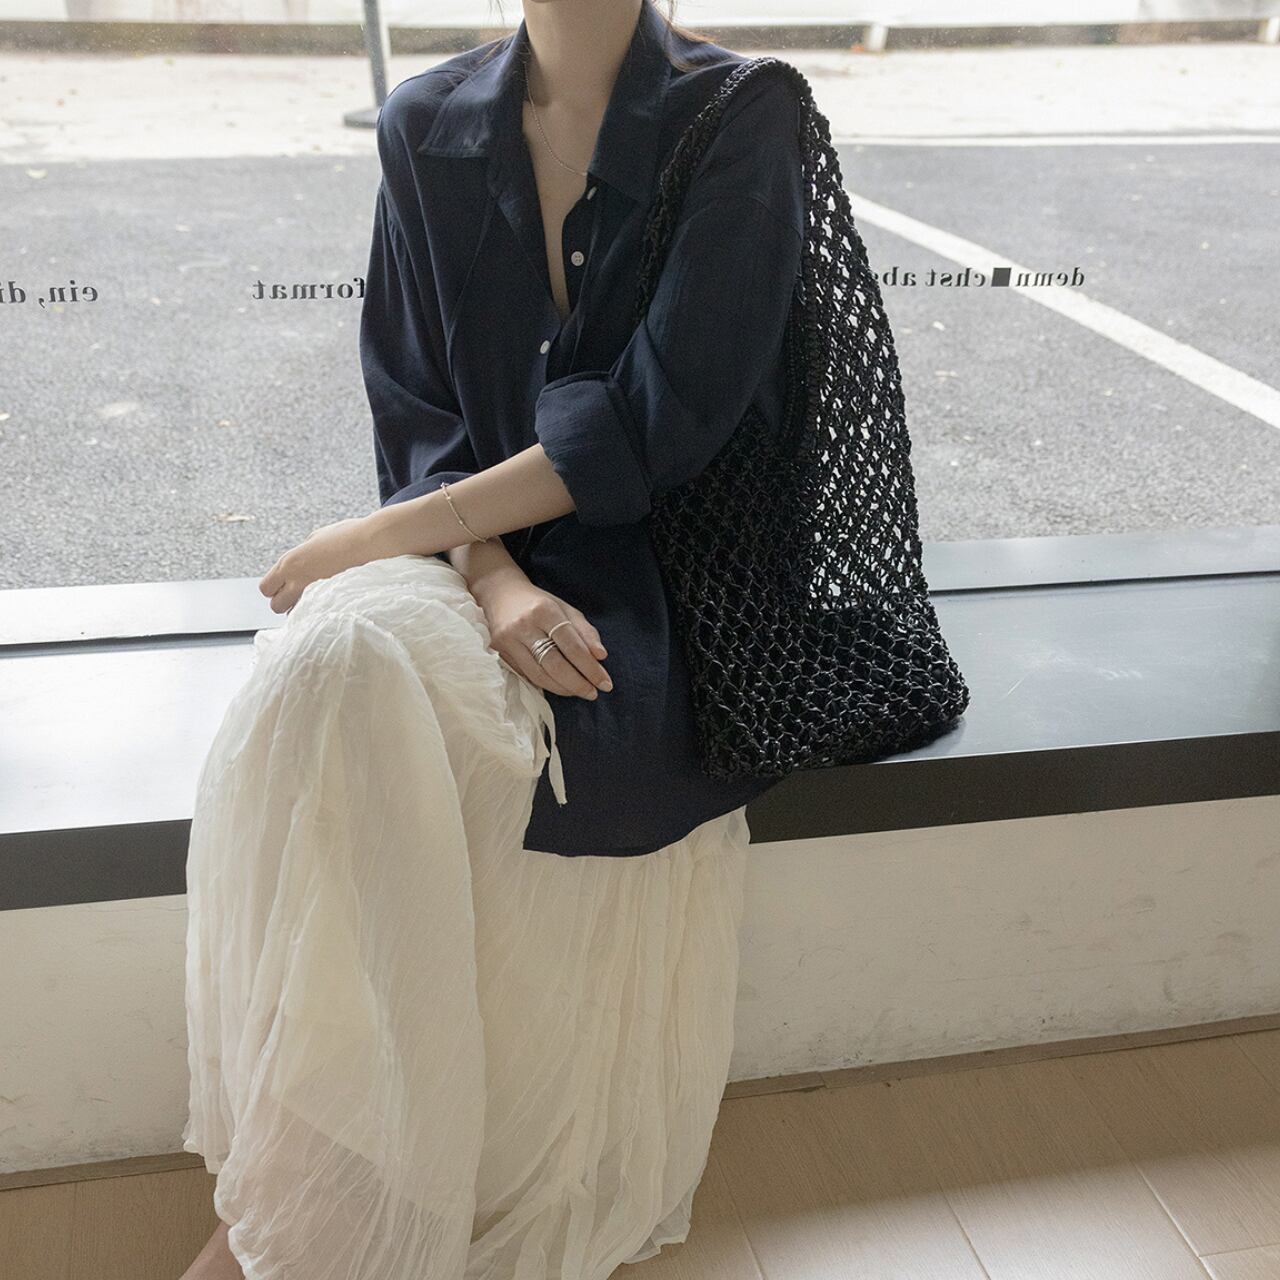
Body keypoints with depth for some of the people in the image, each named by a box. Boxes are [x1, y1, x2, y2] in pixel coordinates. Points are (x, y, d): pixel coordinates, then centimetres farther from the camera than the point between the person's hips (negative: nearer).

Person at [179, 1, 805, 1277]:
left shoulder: (742, 120, -3)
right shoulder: (428, 125, 10)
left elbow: (653, 423, -13)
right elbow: (412, 403, 5)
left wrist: (386, 536, -14)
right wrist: (490, 576, -15)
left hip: (658, 579, -3)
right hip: (482, 558, 4)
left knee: (350, 679, -30)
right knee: (340, 664, -30)